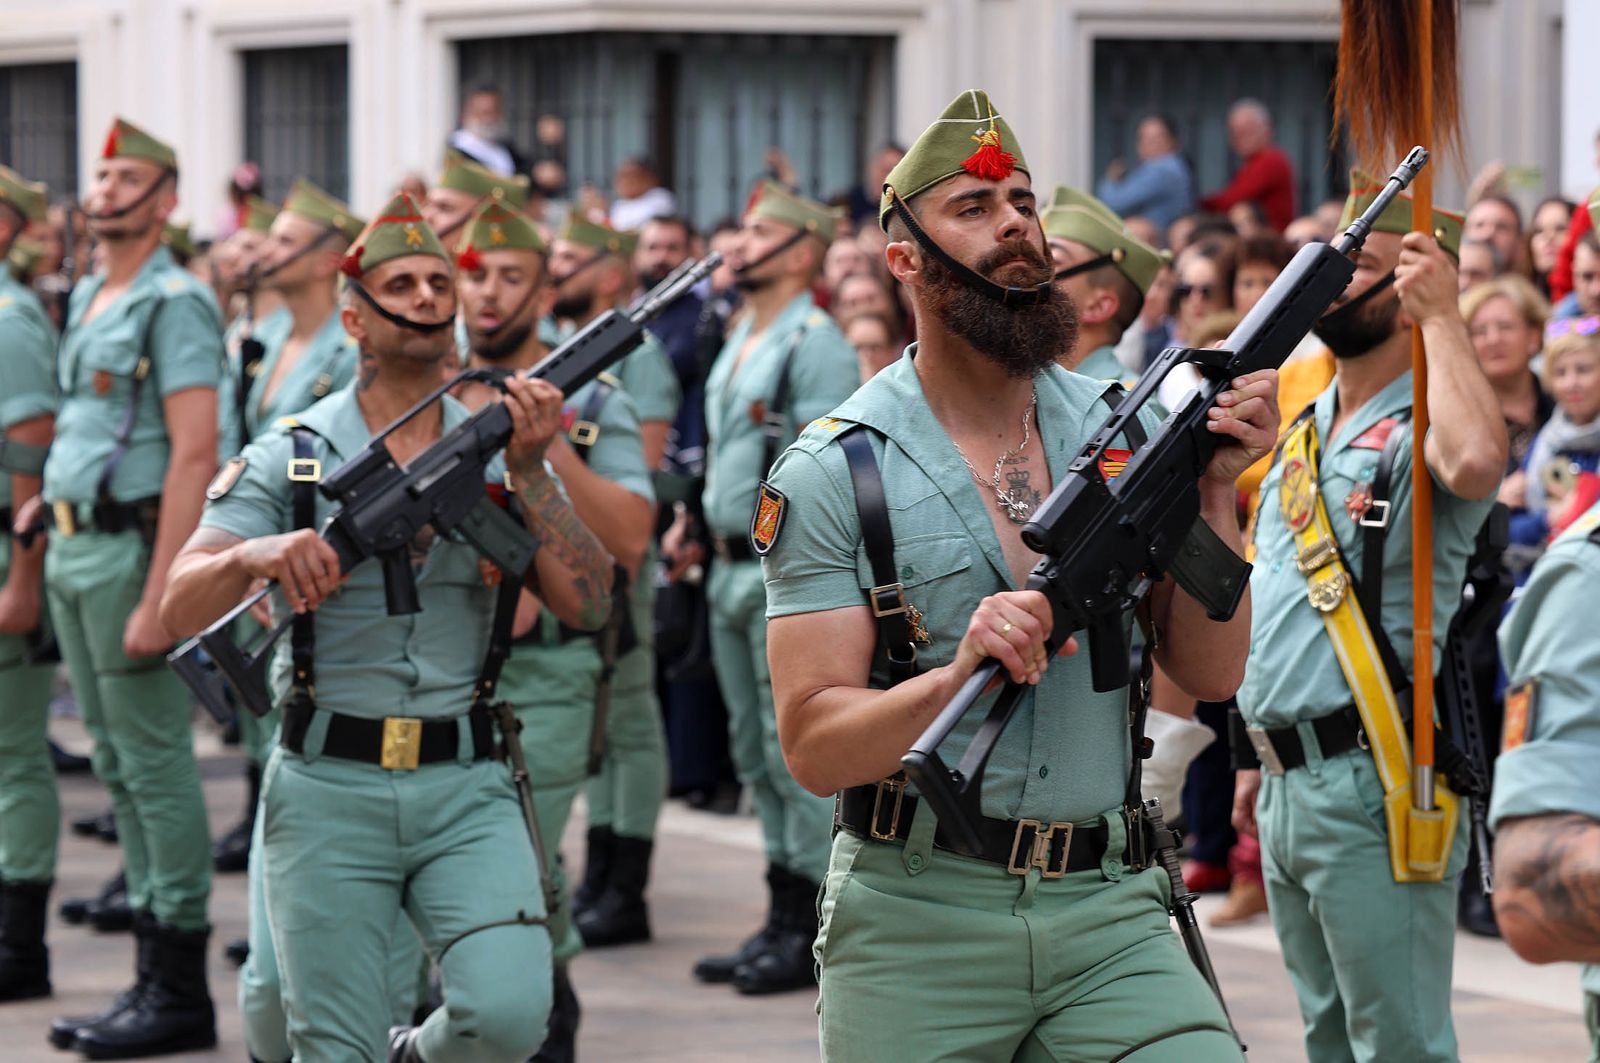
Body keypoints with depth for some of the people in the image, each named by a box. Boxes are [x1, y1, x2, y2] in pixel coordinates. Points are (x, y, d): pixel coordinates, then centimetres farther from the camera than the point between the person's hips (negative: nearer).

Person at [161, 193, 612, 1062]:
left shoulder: (498, 450, 8)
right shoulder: (290, 459, 1)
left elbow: (586, 606, -2)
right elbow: (180, 610, -8)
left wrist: (528, 472, -13)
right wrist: (252, 555, -29)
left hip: (466, 792, 1)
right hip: (329, 793, -1)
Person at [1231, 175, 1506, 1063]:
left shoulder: (1417, 431, -11)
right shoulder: (1303, 430, 17)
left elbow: (1476, 464, -37)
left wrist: (1440, 317, -24)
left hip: (1373, 786, -9)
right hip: (1291, 782, 9)